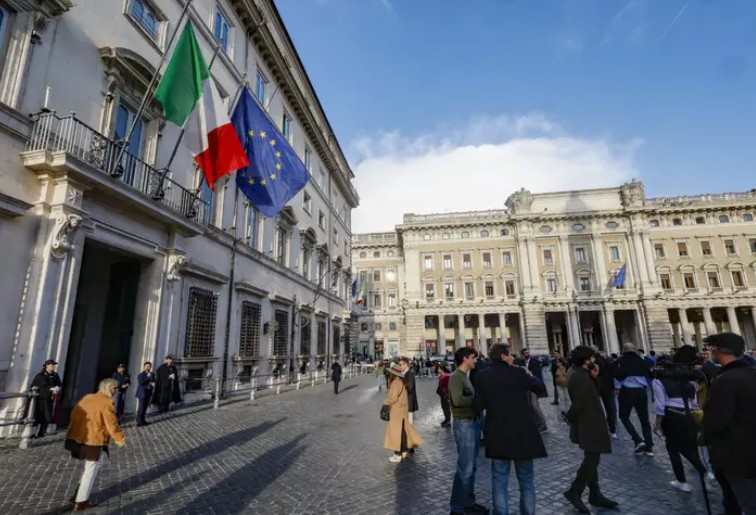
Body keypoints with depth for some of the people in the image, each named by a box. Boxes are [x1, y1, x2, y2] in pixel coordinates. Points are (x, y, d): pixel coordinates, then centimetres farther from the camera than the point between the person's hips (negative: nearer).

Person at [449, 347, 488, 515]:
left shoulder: (467, 376, 14)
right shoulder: (456, 377, -15)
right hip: (464, 424, -9)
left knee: (471, 467, 16)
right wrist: (476, 399, -15)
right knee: (465, 468, -2)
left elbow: (469, 398, 12)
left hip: (473, 422, 9)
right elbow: (458, 400, -26)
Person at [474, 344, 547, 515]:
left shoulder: (482, 376, -6)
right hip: (522, 432, -1)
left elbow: (479, 406, -4)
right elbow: (541, 388, 3)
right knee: (526, 480, 16)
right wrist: (529, 375, 20)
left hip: (497, 434, 1)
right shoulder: (519, 372, -11)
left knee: (499, 480, 11)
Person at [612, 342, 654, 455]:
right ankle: (649, 447, 13)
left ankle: (638, 440, -4)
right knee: (644, 419, 12)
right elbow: (649, 375, 13)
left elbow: (618, 375, -12)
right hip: (641, 391, 4)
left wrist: (617, 388, -3)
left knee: (624, 417, 10)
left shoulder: (620, 361, -2)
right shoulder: (641, 360, 8)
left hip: (627, 391, -4)